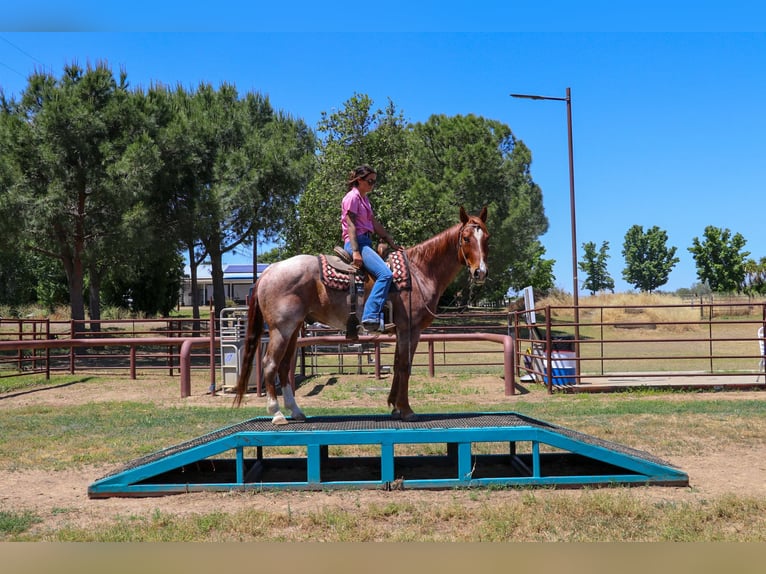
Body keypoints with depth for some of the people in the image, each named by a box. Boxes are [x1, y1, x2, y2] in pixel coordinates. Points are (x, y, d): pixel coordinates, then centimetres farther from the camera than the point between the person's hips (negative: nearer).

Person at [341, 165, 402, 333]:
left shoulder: (364, 199, 22)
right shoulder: (352, 197, -6)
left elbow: (375, 224, 22)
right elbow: (351, 225, -14)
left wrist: (392, 242, 15)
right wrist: (355, 251, -23)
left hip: (366, 242, 10)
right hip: (356, 242, -10)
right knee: (385, 274, -27)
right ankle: (371, 317, -32)